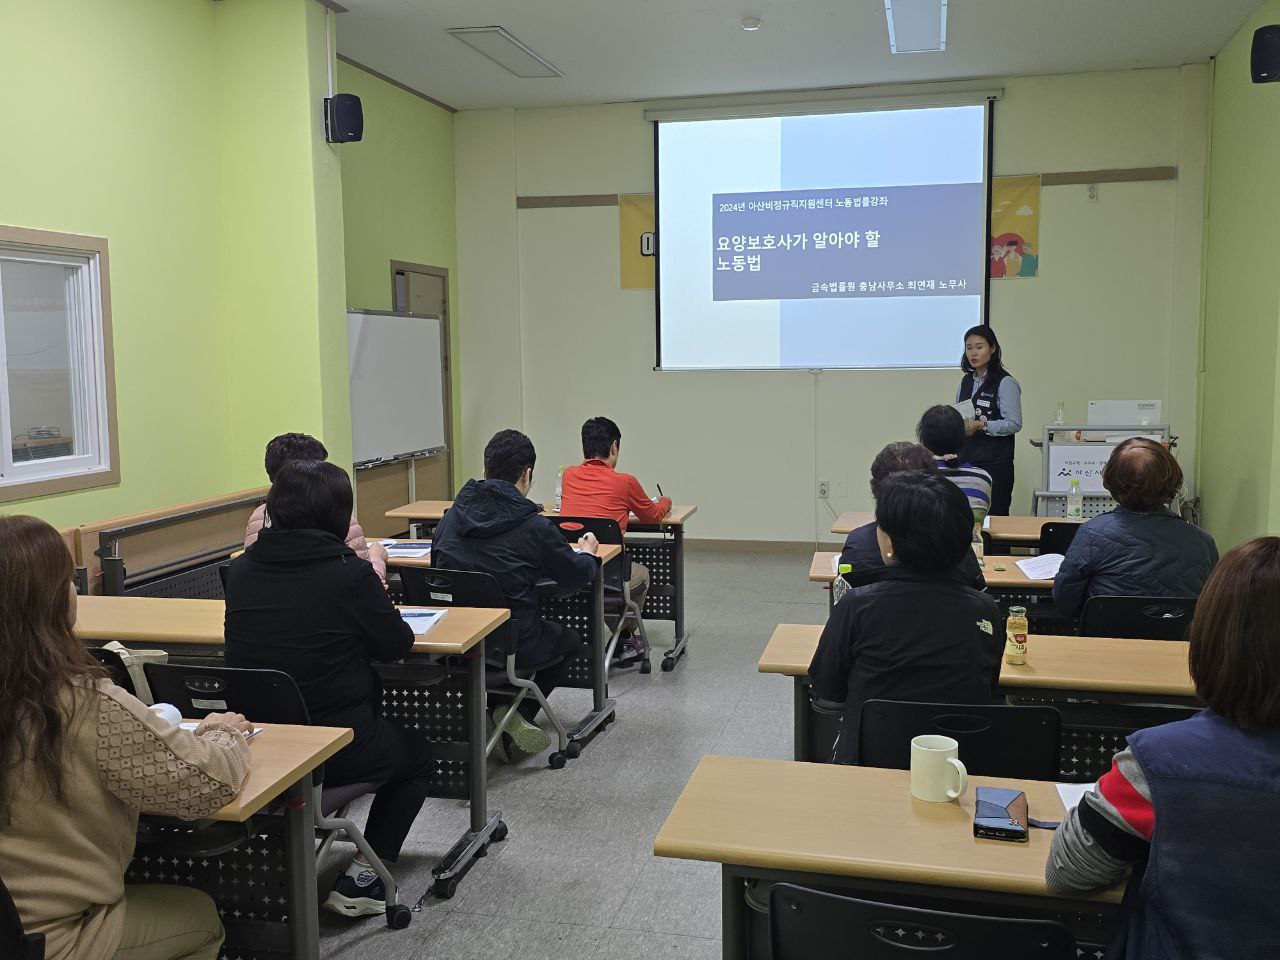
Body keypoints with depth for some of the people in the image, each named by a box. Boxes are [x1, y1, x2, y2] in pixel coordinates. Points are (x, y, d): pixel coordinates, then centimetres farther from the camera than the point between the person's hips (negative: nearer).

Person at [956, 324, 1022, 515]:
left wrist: (981, 425, -20)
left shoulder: (1005, 383, -7)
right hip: (966, 459, 6)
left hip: (995, 462, -6)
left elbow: (1014, 424, -13)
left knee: (994, 515, -5)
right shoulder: (967, 381, 14)